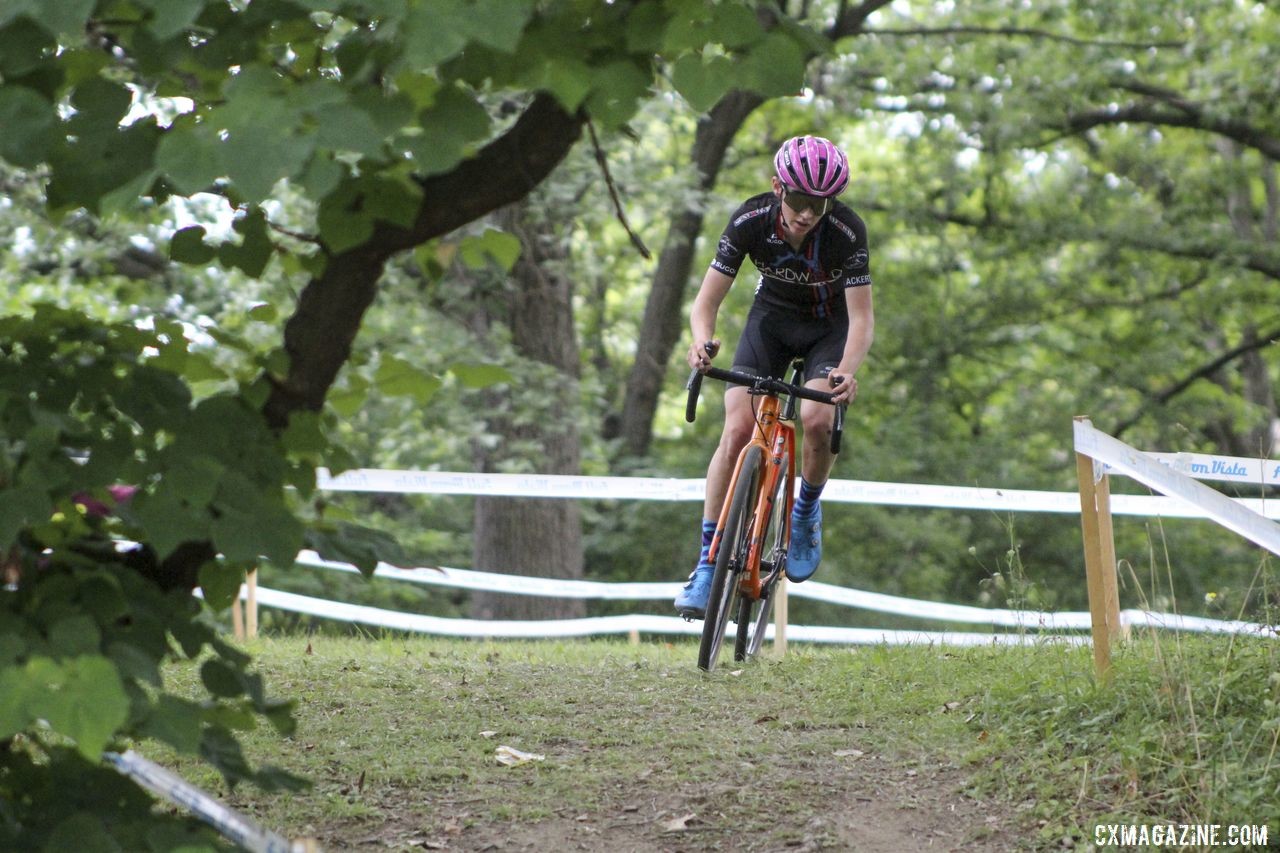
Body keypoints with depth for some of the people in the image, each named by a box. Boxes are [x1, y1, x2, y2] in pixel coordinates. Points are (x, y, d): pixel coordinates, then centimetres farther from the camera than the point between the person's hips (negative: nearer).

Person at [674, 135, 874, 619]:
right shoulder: (750, 221, -26)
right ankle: (708, 564, -10)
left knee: (817, 420, -28)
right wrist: (703, 342, -44)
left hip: (830, 325, -1)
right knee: (737, 430, -16)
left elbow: (861, 317, -30)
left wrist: (847, 371, -49)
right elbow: (707, 300, -22)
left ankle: (807, 511, 4)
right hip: (771, 316, 1)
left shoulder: (847, 231, -30)